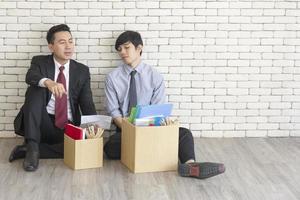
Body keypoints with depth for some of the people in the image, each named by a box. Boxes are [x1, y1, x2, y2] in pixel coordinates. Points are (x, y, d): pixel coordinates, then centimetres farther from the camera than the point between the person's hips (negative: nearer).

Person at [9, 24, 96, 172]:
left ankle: (27, 150, -18)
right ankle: (32, 147, -30)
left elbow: (87, 104, 0)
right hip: (43, 124, -1)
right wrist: (48, 82, -45)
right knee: (36, 88, -25)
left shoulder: (82, 71, 7)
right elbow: (31, 77, -22)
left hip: (68, 128, 1)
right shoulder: (39, 62, 3)